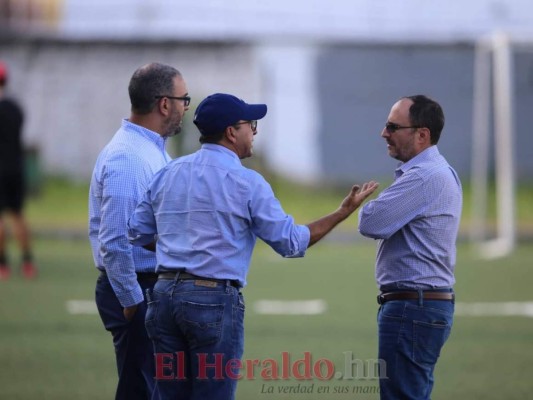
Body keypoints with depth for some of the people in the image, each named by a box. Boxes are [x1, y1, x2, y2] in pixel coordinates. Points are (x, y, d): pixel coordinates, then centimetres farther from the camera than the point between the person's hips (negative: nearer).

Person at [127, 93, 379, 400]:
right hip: (215, 300, -6)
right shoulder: (246, 182, -6)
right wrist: (343, 212, 7)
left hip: (165, 294, 6)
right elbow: (291, 242, -3)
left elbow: (136, 234, 14)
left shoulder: (168, 175, 11)